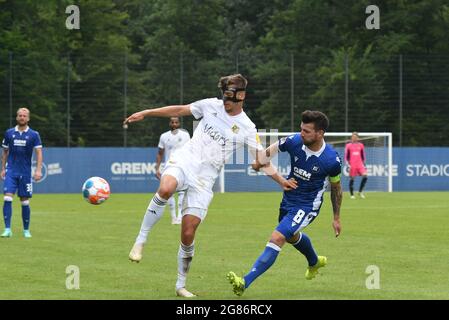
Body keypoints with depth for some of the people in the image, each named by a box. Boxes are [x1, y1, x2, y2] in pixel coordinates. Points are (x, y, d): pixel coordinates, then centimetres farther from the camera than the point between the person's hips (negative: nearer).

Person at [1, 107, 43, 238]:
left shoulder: (34, 135, 0)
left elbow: (39, 153, -5)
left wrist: (38, 170, -17)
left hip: (25, 172, -1)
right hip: (11, 172, 1)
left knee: (25, 202, 4)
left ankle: (26, 230, 18)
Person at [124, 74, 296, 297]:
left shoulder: (247, 128, 2)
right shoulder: (211, 105, 6)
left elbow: (261, 160, 4)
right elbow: (179, 110, 13)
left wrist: (281, 181, -9)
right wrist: (145, 113, 11)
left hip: (204, 179, 0)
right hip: (184, 160, 0)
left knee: (188, 234, -5)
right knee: (165, 189, -36)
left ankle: (181, 285, 13)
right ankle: (140, 241, -22)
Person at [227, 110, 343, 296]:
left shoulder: (331, 160, -22)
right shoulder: (295, 141, -17)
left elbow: (336, 187, -3)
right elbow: (273, 149, 6)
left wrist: (336, 218, 4)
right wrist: (260, 160, -10)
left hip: (307, 206, -6)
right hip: (288, 200, 6)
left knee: (277, 238, -23)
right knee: (292, 236, 31)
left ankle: (245, 282, -28)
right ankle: (315, 262, 63)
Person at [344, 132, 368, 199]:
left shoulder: (361, 145, 12)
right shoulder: (348, 145, 4)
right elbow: (346, 156, 5)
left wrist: (364, 164, 14)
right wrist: (348, 164, -6)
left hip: (360, 164, 2)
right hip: (352, 165, -2)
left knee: (365, 176, -14)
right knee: (351, 179, -2)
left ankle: (360, 191, 0)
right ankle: (352, 194, 8)